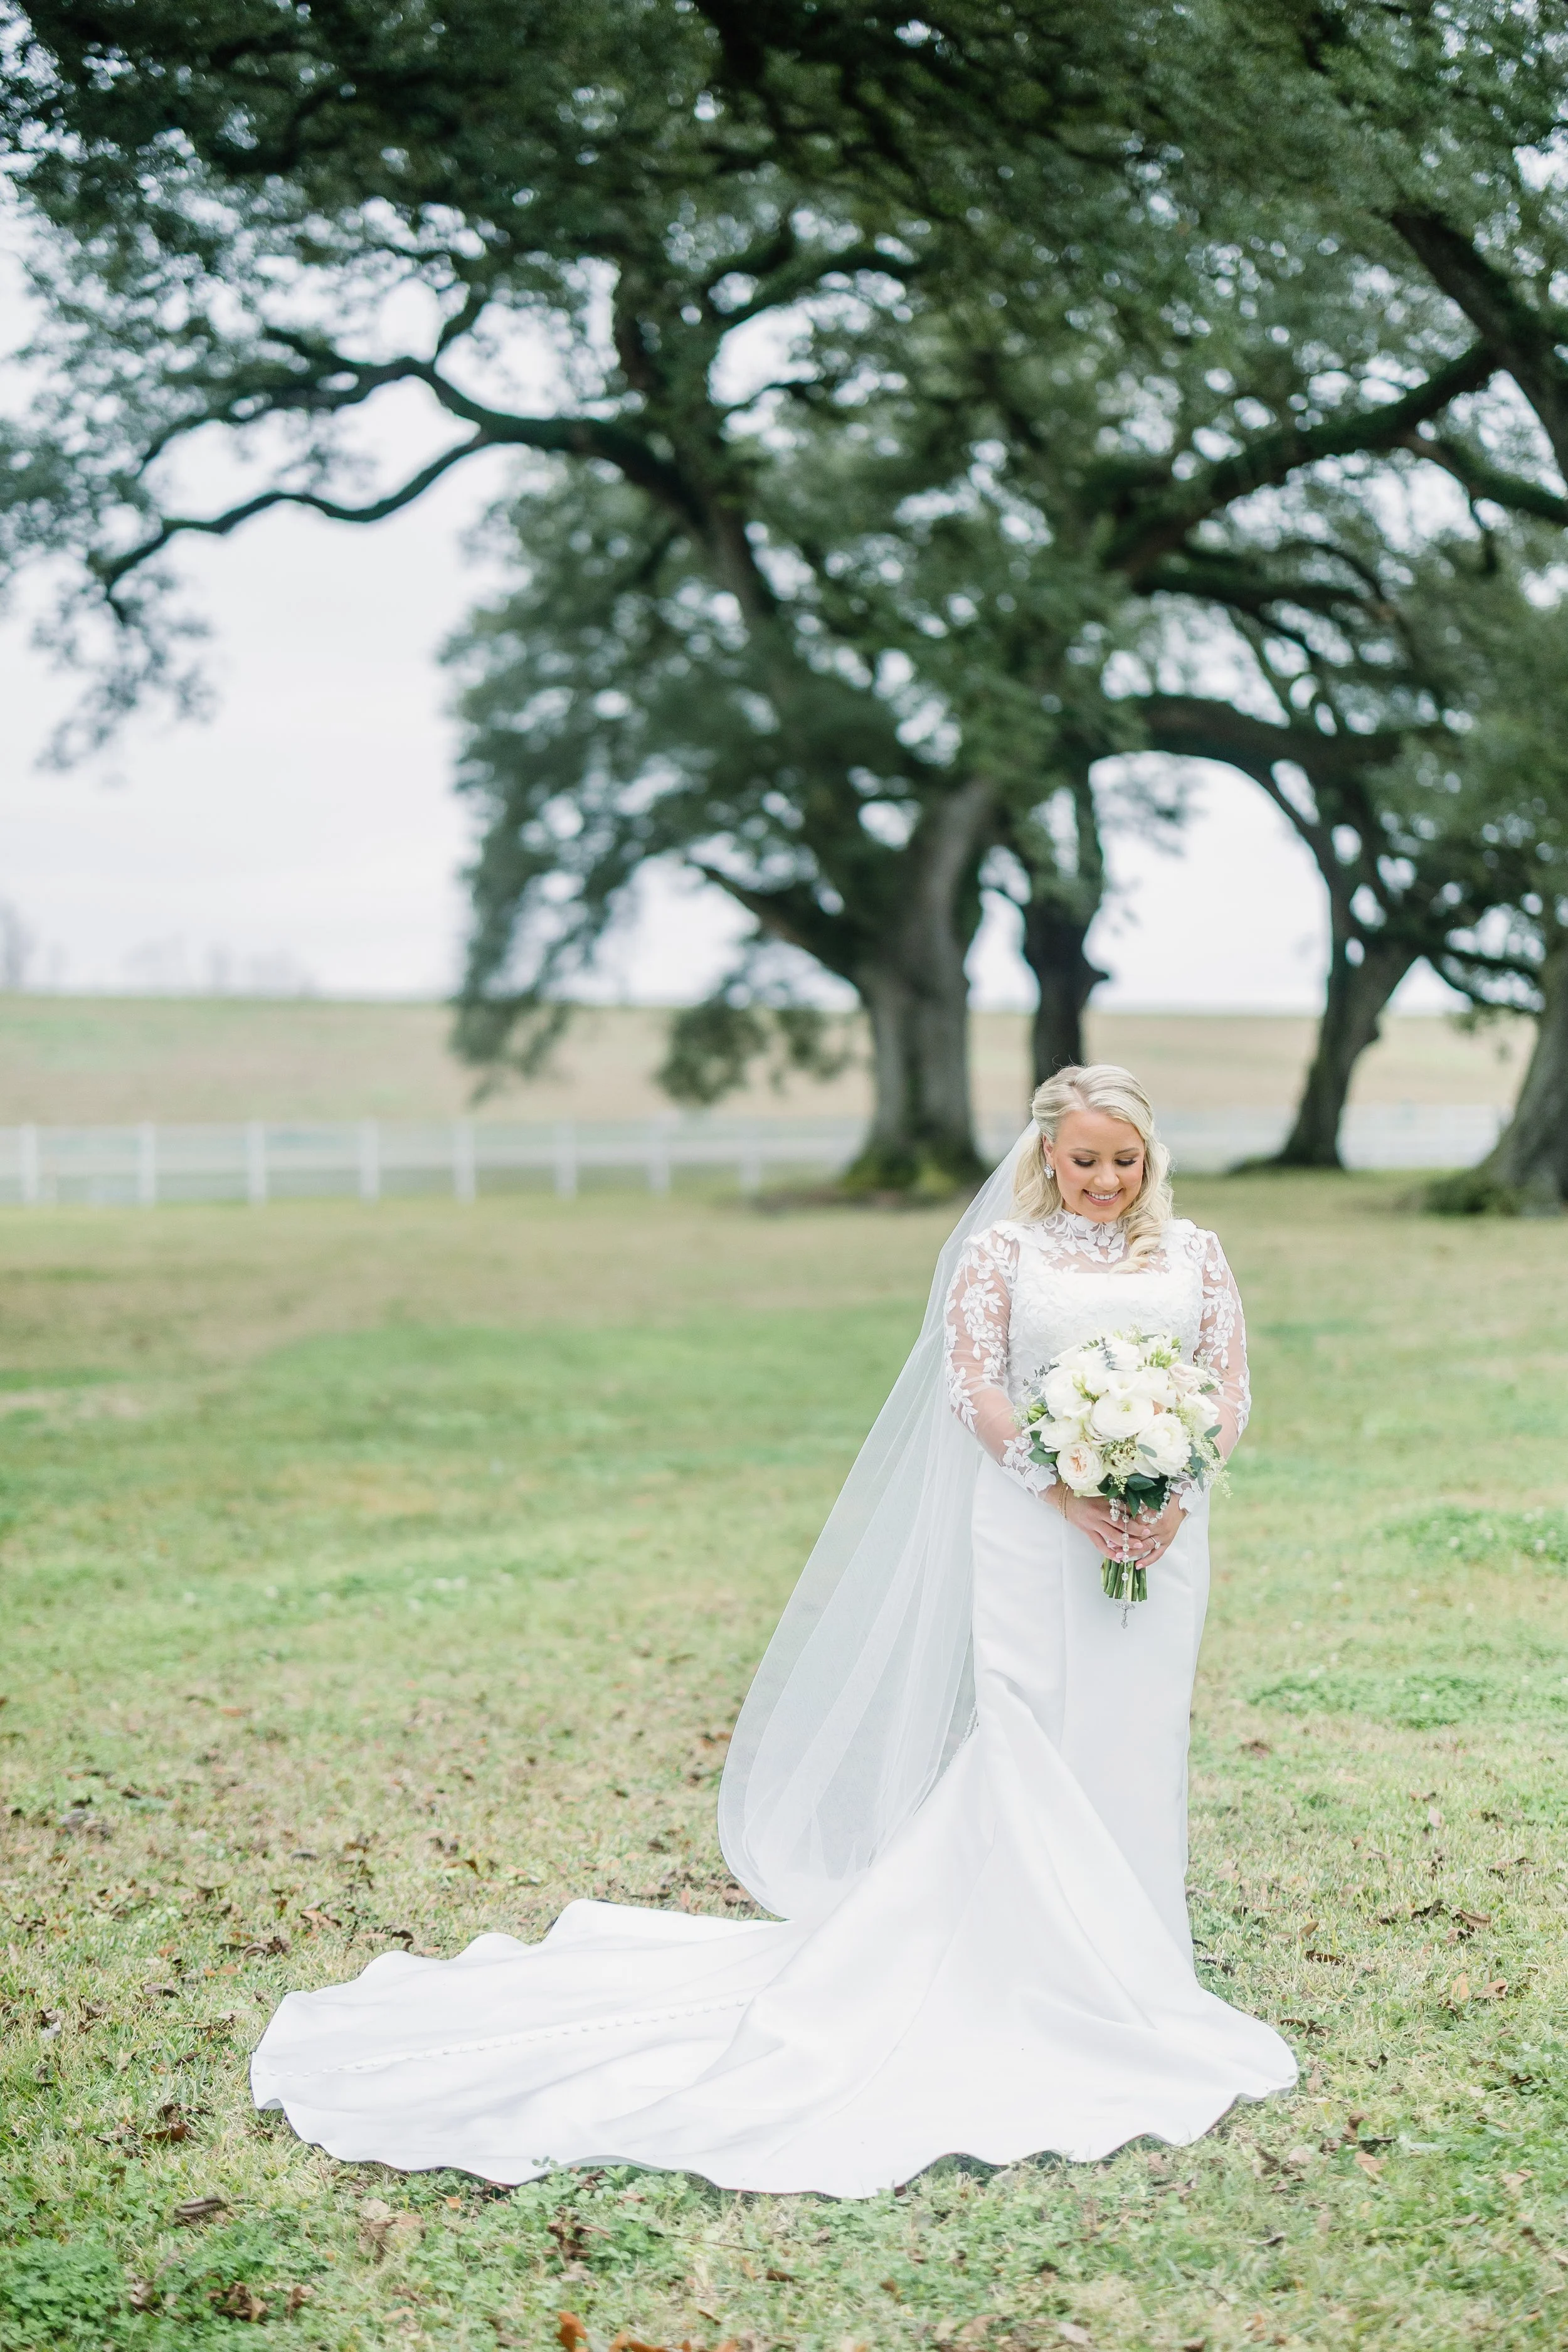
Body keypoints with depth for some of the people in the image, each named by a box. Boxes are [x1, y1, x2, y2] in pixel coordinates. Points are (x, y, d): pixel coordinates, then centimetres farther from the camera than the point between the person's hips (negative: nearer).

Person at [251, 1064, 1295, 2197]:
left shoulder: (1194, 1254, 12)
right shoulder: (1003, 1248, 4)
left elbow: (1229, 1385, 9)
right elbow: (974, 1384, -4)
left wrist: (1175, 1493, -8)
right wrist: (1067, 1491, -14)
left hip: (1161, 1535, 3)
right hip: (1033, 1530, -3)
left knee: (1136, 1738, 4)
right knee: (1029, 1744, -4)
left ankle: (1130, 1967, 15)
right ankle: (1040, 1968, 4)